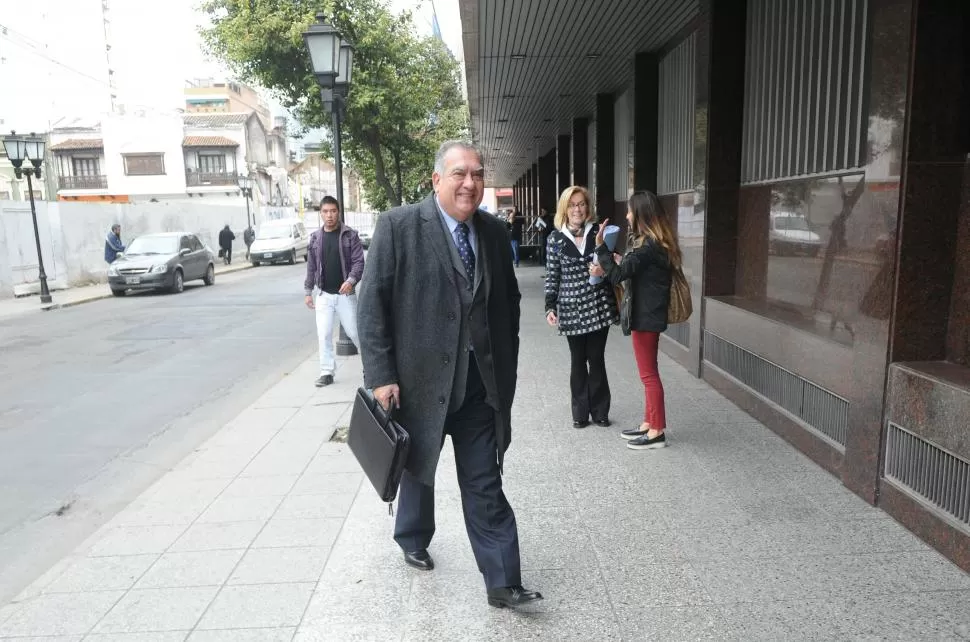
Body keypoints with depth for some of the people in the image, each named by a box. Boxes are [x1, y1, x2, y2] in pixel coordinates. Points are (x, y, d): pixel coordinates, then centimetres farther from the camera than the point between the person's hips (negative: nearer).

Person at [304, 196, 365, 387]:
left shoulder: (350, 235, -5)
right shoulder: (315, 238, 5)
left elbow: (359, 261, -11)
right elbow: (311, 267, 10)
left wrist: (351, 280, -27)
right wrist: (308, 291, 9)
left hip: (345, 294, -3)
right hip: (323, 295, 3)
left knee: (354, 332, 4)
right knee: (323, 335, 1)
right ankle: (327, 372, 10)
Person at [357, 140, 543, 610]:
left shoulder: (495, 232, 5)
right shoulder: (398, 226, -9)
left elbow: (509, 302, 13)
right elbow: (372, 305, -11)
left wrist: (506, 367, 9)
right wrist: (381, 376, -14)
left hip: (481, 383, 3)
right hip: (420, 378, -2)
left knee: (485, 486, 6)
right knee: (418, 469, 20)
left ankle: (502, 583, 16)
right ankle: (413, 541, 47)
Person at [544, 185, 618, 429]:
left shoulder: (598, 231, 2)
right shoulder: (556, 238, 0)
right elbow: (552, 276, 2)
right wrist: (550, 307, -5)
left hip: (599, 306, 0)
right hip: (571, 309, 0)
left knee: (596, 359, 8)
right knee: (578, 360, 9)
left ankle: (600, 410, 20)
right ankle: (580, 412, 20)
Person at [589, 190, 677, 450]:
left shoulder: (647, 246, -20)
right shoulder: (655, 242, 11)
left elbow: (617, 275, -22)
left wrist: (601, 247, -15)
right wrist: (608, 268, 2)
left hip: (646, 316, -10)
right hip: (648, 313, 10)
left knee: (649, 374, -1)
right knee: (648, 372, 16)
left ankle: (657, 431, 9)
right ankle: (648, 424, 26)